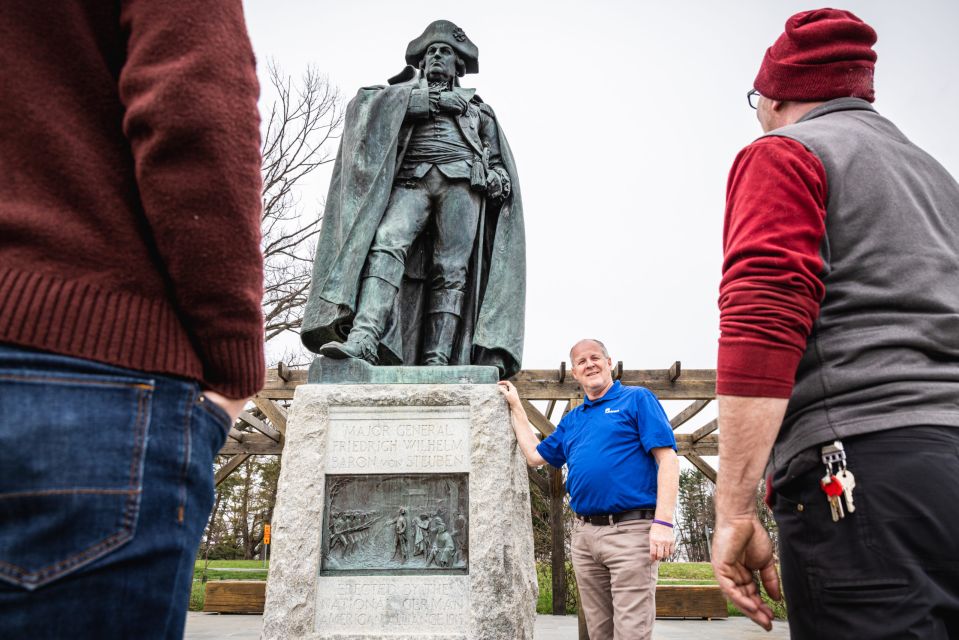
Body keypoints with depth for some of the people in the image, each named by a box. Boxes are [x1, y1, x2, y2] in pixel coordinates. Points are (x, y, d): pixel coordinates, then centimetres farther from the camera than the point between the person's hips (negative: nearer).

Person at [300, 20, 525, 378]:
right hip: (411, 180, 0)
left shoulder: (478, 108, 32)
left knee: (451, 269, -16)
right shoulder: (407, 91, 30)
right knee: (386, 243, -26)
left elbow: (497, 159, 25)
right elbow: (367, 100, 9)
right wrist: (434, 100, 4)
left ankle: (437, 361, -23)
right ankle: (363, 338, -41)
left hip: (462, 180, 0)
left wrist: (499, 179, 0)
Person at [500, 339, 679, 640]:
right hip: (583, 535, 6)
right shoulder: (572, 419, 19)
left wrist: (663, 522, -17)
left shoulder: (637, 399, 1)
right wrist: (515, 407, 27)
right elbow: (535, 456, 25)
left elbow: (667, 459, -7)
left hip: (630, 530, -6)